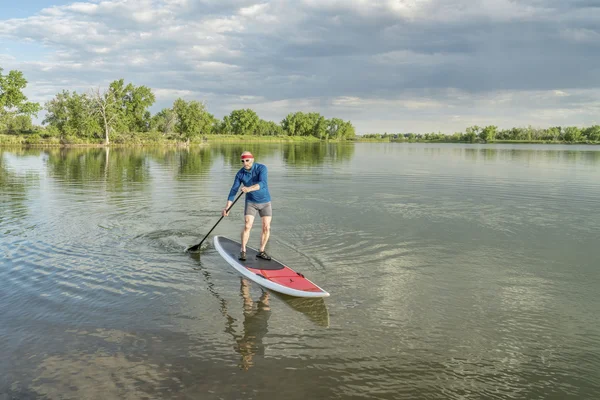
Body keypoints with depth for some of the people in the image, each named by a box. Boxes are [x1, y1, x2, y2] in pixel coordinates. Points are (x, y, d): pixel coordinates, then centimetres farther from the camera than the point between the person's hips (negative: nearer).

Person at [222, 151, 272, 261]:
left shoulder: (262, 168, -19)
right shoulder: (240, 174, -10)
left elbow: (262, 184, -34)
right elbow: (233, 191, -9)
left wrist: (249, 188, -52)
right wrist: (227, 207, -19)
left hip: (265, 202, -1)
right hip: (251, 202, 1)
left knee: (266, 228, -4)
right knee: (247, 226, -12)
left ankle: (261, 252, 11)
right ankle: (243, 251, 1)